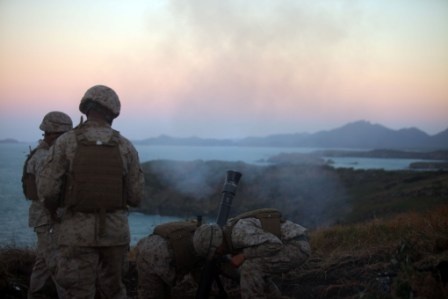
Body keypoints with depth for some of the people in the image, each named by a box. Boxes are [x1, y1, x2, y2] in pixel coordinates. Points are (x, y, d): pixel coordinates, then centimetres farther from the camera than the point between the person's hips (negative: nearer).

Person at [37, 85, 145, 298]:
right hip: (114, 231, 2)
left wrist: (54, 208, 14)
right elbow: (135, 197, 1)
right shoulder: (126, 147, -1)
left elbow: (47, 189, -10)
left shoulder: (65, 142, -7)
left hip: (79, 233, -2)